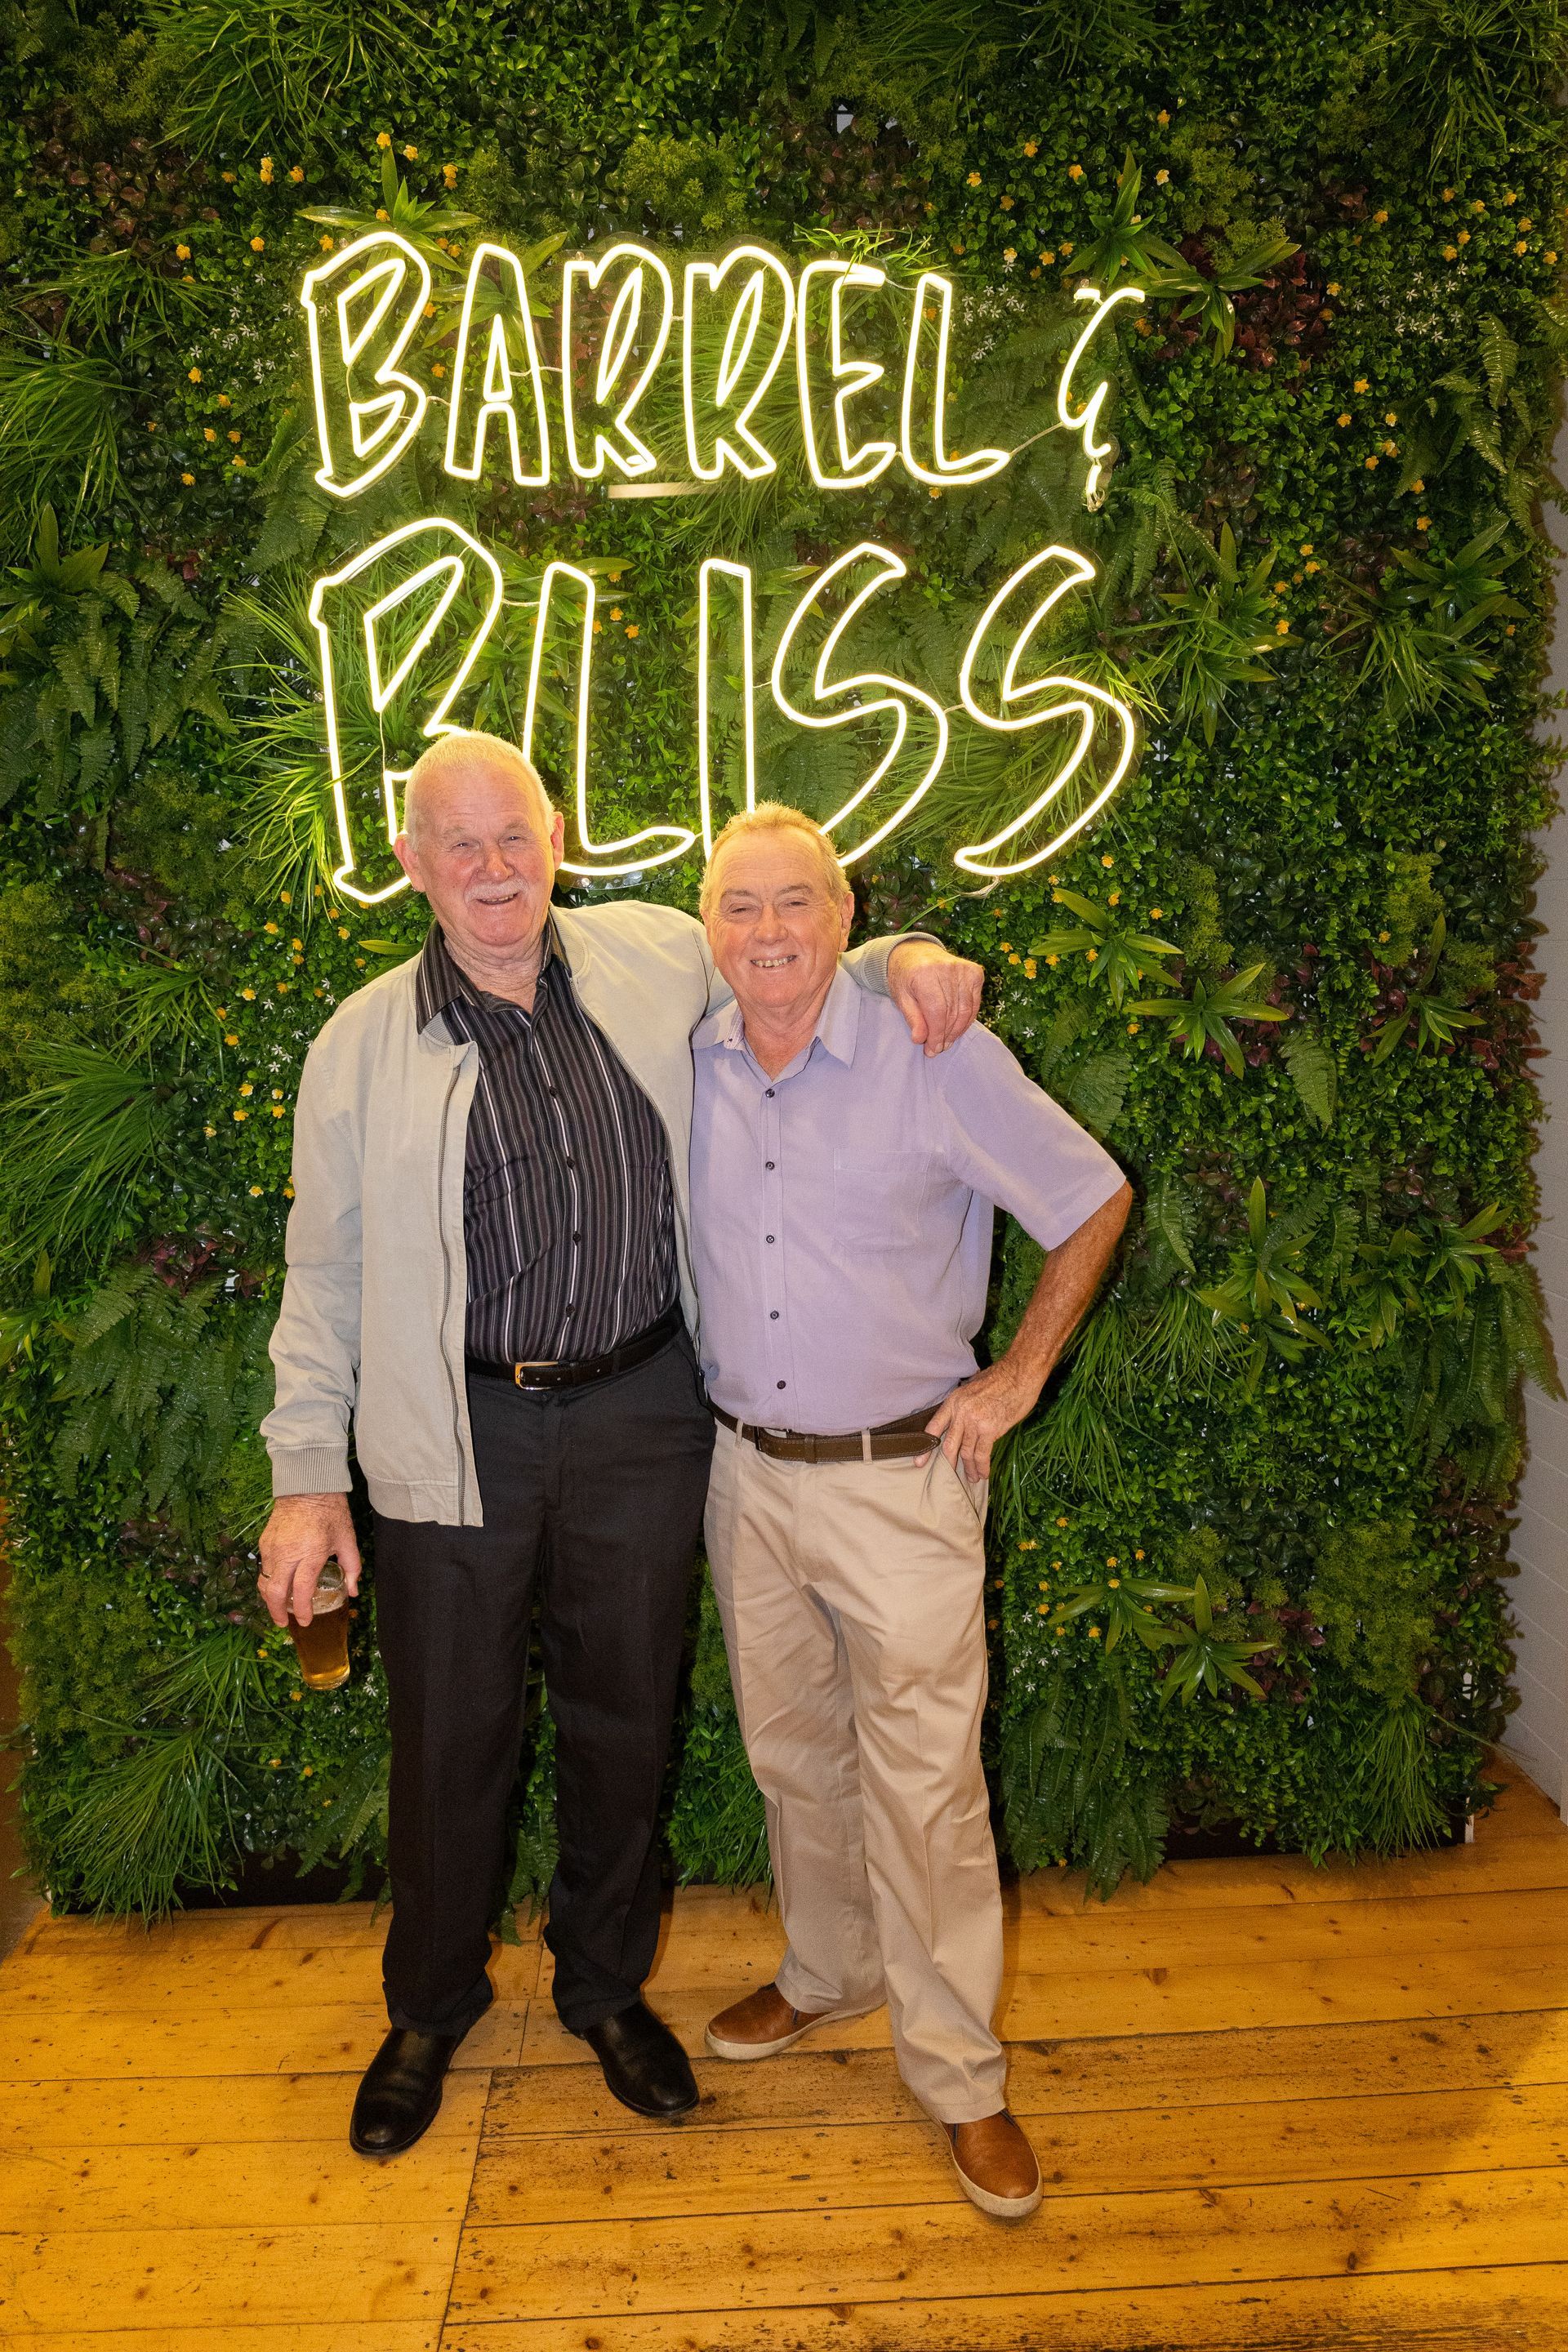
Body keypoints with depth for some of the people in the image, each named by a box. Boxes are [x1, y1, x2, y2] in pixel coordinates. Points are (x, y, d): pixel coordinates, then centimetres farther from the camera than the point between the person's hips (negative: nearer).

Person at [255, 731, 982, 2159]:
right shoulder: (364, 1046, -3)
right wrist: (307, 1476, -1)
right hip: (459, 1429, -1)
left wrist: (903, 957, -5)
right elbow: (326, 1273, 1)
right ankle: (432, 2007, 39)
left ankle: (607, 1986, 41)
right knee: (452, 1732, 11)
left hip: (640, 1413, 2)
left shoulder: (657, 958, 0)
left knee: (625, 1717, 15)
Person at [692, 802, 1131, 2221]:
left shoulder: (940, 1060, -13)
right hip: (747, 1472, 5)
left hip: (901, 1478, -4)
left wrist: (1021, 1374, -4)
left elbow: (1095, 1201, -3)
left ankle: (960, 2076, 22)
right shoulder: (690, 1066, 0)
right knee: (792, 1753, 19)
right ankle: (829, 1975, 43)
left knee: (924, 1783, 3)